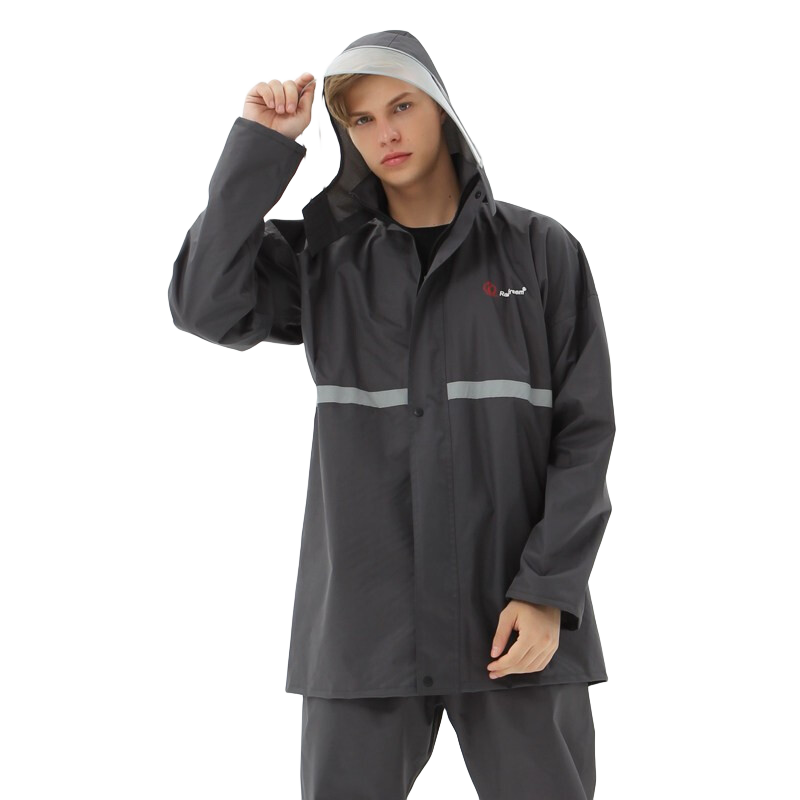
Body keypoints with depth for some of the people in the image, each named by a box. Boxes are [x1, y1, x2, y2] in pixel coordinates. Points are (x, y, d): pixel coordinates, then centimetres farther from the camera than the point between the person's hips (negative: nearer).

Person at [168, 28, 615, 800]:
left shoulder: (540, 249, 4)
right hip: (363, 621, 1)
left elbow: (584, 429, 0)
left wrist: (547, 589, -9)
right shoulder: (321, 257, 8)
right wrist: (259, 146, -9)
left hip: (515, 618, -1)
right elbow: (206, 306, -10)